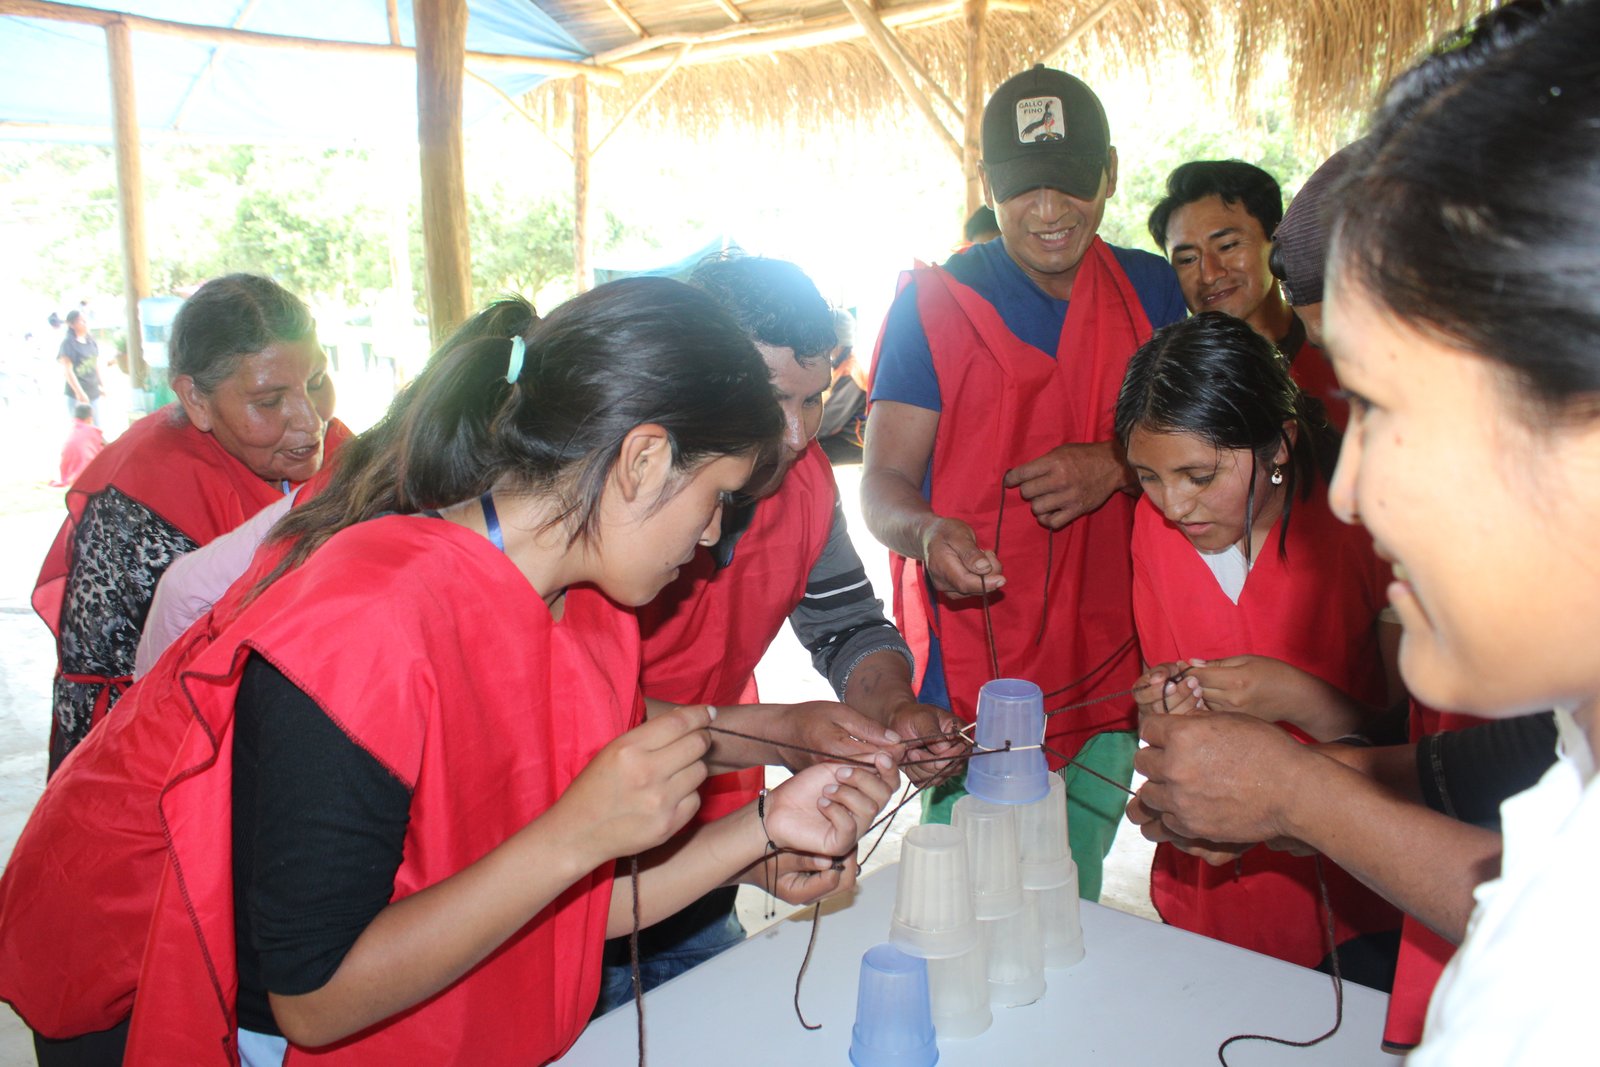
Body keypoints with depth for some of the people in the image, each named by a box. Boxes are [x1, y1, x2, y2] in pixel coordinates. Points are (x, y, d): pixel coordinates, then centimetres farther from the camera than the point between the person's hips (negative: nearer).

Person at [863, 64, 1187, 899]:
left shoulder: (1150, 290, 6)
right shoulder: (935, 301, -5)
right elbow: (883, 482, -9)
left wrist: (1117, 466, -11)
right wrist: (927, 532, -32)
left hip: (1110, 664, 4)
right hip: (972, 670, -3)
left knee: (1074, 914, 17)